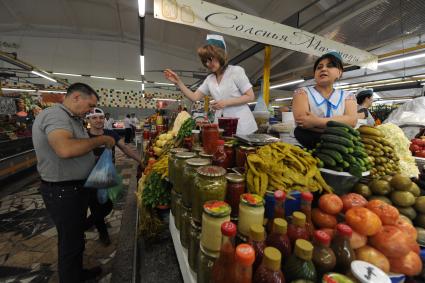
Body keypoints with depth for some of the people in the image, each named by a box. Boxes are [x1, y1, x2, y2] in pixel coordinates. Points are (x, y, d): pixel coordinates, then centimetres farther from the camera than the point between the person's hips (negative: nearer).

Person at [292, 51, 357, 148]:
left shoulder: (347, 96, 13)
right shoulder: (302, 92, 5)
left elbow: (351, 121, -7)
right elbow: (301, 121, -13)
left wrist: (316, 122, -19)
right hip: (306, 146, -1)